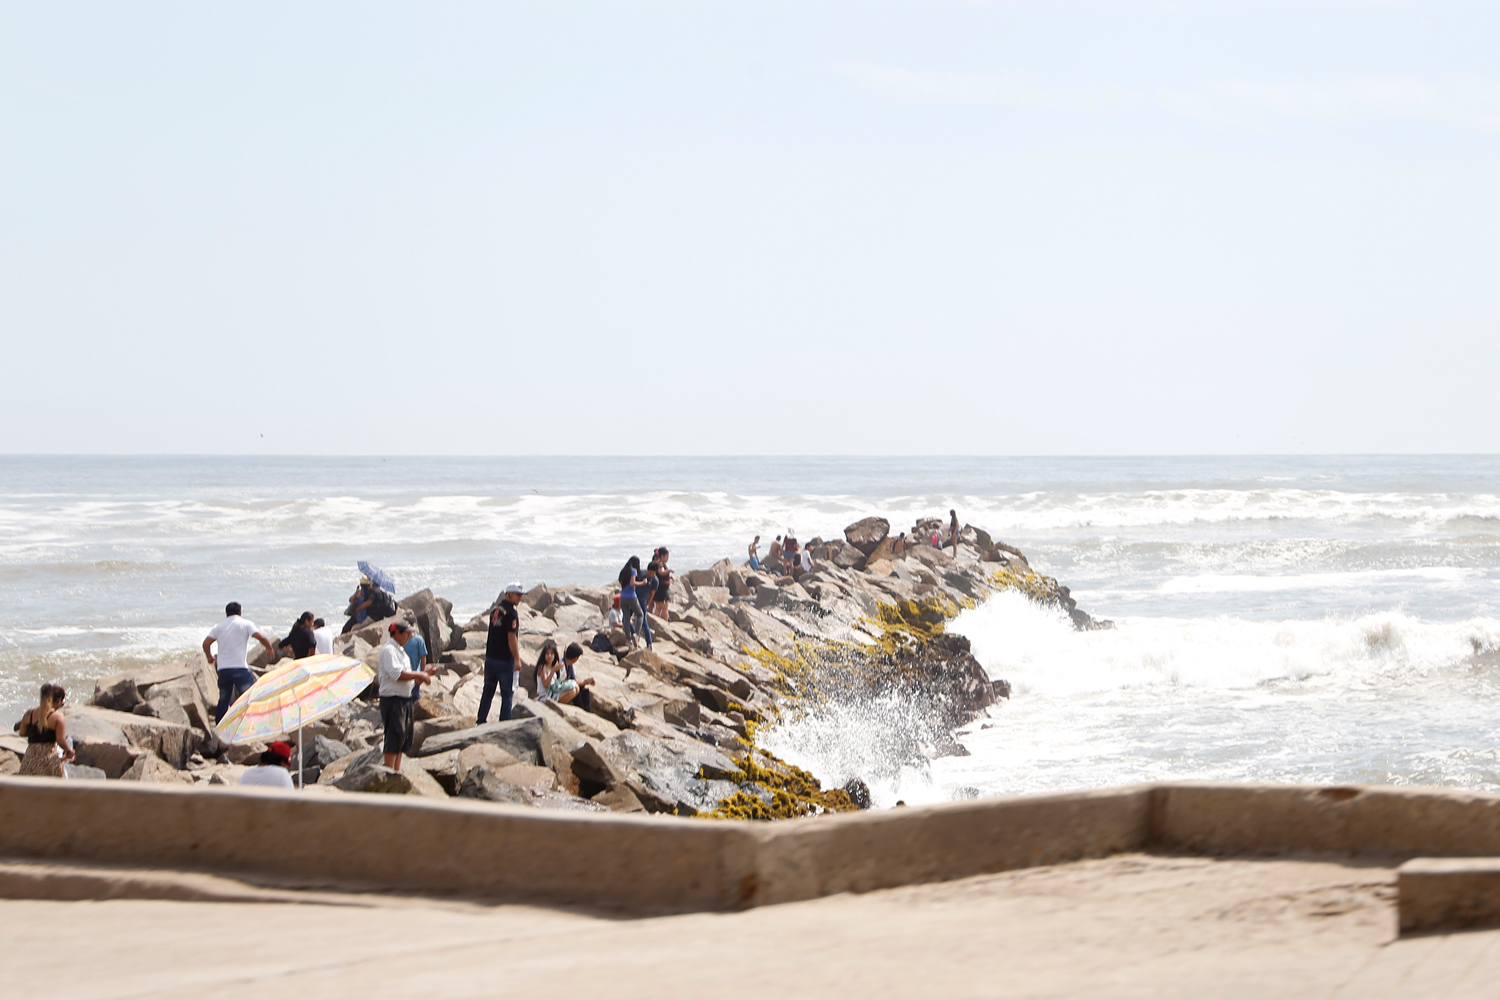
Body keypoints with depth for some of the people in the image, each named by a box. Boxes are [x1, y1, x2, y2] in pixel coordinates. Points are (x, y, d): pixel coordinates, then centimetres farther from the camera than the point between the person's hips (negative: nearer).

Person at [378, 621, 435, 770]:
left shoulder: (400, 650, 20)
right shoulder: (389, 649, -11)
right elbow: (397, 674, -23)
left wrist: (425, 675, 9)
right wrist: (419, 675, -15)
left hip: (405, 699, 10)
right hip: (393, 700, -10)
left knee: (404, 736, 11)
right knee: (395, 735, -13)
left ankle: (397, 770, 17)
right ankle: (389, 771, -13)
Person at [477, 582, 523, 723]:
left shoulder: (495, 609, 10)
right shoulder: (511, 613, -16)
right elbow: (511, 638, -21)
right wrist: (517, 659, -16)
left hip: (490, 657, 7)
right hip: (505, 660, -7)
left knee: (488, 691, 15)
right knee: (507, 694, 2)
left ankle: (481, 721, 19)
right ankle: (504, 724, 2)